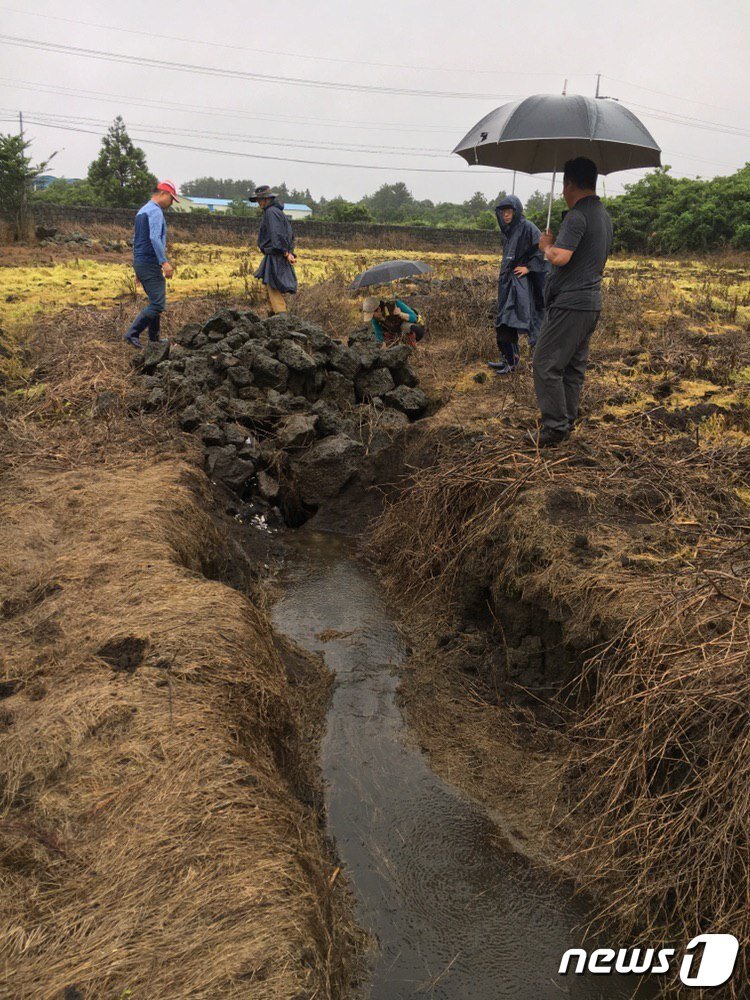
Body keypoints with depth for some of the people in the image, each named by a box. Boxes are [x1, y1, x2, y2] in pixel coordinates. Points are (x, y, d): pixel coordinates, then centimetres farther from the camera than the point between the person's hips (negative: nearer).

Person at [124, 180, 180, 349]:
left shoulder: (142, 211, 20)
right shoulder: (155, 211, -11)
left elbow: (136, 239, 25)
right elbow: (154, 238, -25)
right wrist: (164, 262, -29)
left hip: (140, 263, 10)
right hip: (151, 264, -10)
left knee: (155, 302, 14)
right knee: (158, 304, -12)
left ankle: (154, 341, 15)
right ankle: (133, 333, -17)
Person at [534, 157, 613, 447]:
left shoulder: (577, 215, -16)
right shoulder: (605, 216, 16)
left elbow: (559, 258, -27)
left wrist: (547, 245, -6)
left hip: (569, 304, -10)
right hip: (592, 303, 10)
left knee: (546, 364, -5)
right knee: (574, 366, 14)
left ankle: (555, 426, -4)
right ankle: (568, 421, 20)